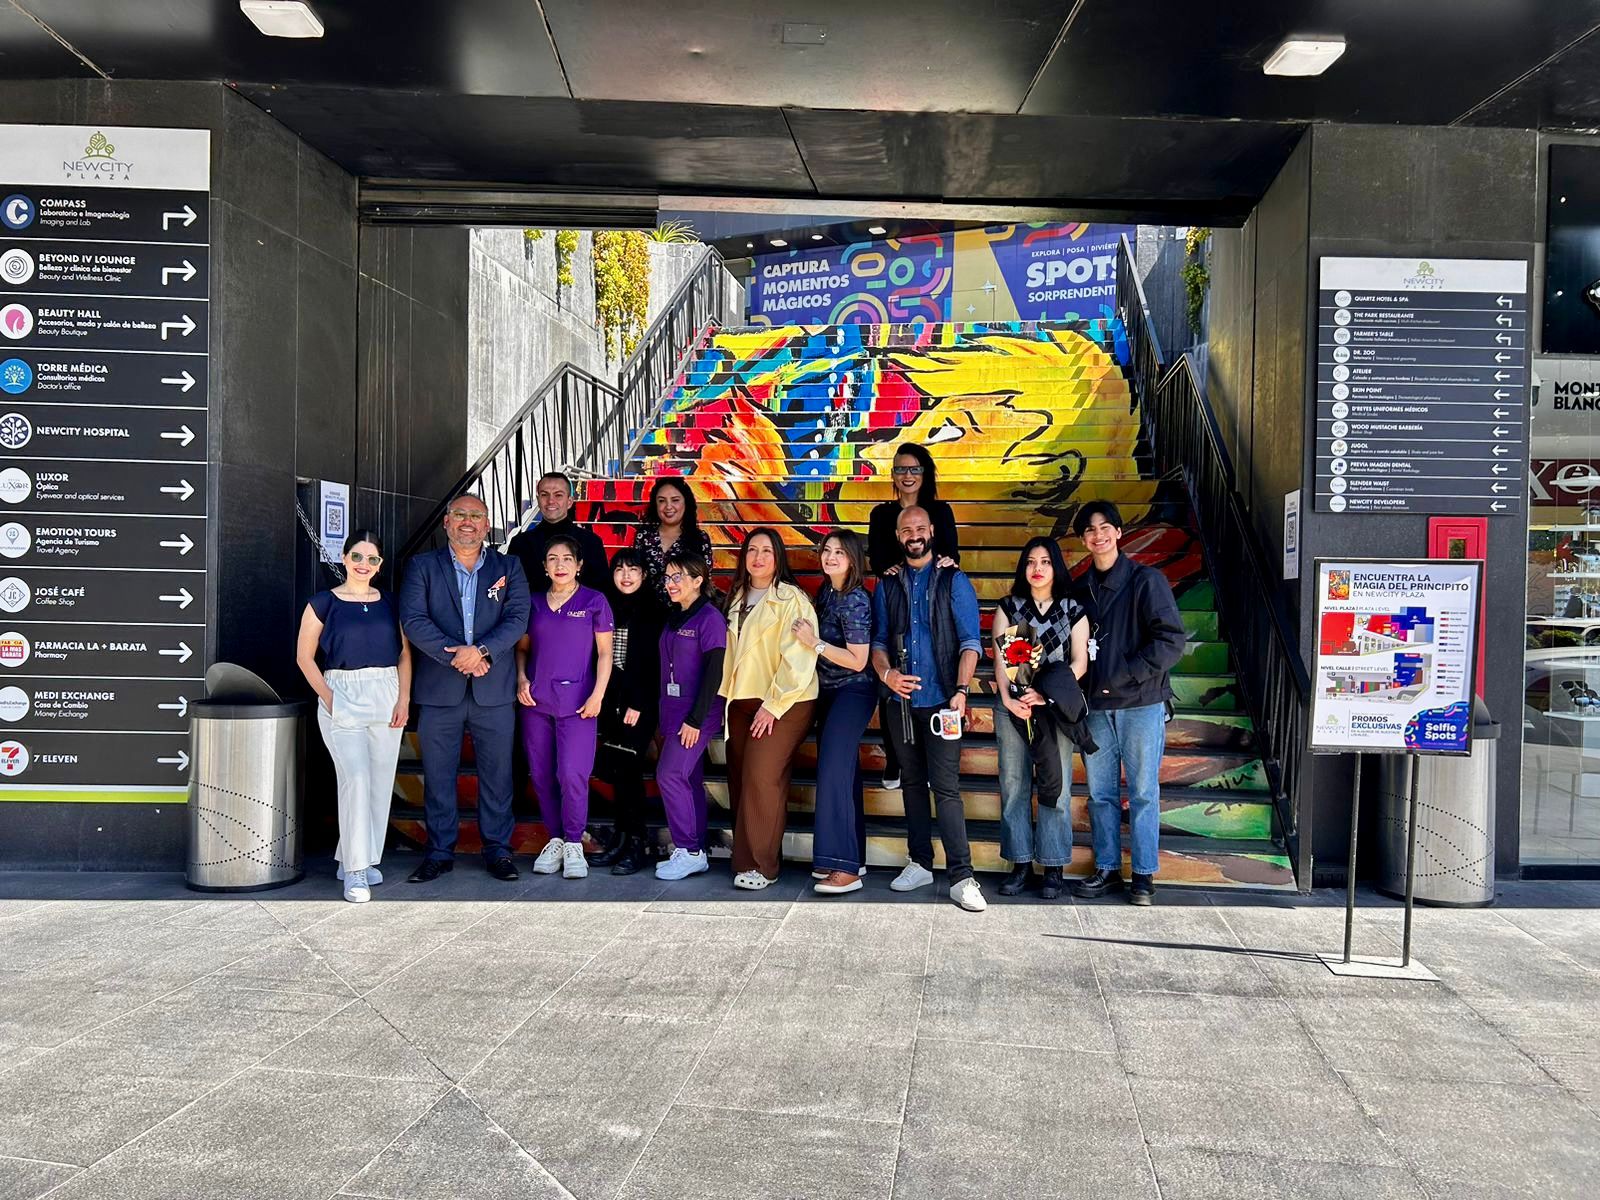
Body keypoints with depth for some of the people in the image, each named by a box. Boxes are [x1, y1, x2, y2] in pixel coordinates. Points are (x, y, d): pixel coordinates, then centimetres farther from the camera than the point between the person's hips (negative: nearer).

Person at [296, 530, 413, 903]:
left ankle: (354, 859, 21)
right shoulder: (323, 603, 1)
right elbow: (304, 656, 2)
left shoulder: (390, 603, 10)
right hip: (342, 696, -4)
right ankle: (356, 872, -8)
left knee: (380, 783, 5)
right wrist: (328, 697, -8)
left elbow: (404, 653, 10)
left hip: (387, 699, 4)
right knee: (356, 778, -14)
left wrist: (403, 699, -1)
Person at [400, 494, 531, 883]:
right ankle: (440, 851, 18)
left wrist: (481, 650, -18)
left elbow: (517, 618, -3)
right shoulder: (422, 566, 6)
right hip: (438, 690, 0)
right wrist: (455, 656, -15)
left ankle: (497, 848, 18)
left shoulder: (508, 567, 8)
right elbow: (413, 620, -5)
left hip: (494, 690, 0)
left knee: (497, 774, 6)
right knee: (438, 775, 6)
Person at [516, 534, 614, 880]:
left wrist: (597, 695, -8)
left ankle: (574, 844, 4)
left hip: (576, 702, -4)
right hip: (536, 701, 4)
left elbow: (604, 652, 1)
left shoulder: (594, 602, 1)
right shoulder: (534, 604, 10)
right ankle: (555, 839, 20)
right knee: (541, 775, 6)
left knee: (572, 775, -11)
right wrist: (521, 679, 0)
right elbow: (522, 647, 17)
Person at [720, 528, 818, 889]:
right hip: (742, 701, 7)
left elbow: (798, 656, -13)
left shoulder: (791, 599, -6)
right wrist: (726, 696, 12)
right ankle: (746, 858, 12)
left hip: (784, 703, -7)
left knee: (761, 777, -15)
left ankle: (760, 865, -7)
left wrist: (774, 705, -16)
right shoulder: (737, 599, 16)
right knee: (740, 778, 3)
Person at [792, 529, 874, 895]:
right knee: (842, 773, 12)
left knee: (834, 773, -15)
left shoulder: (856, 601, -18)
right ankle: (851, 855, 21)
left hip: (852, 693, -9)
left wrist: (814, 643, -21)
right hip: (829, 692, 9)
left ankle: (845, 869, -14)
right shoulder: (825, 590, 6)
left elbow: (858, 660, -20)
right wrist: (809, 637, 3)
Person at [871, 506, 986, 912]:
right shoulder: (887, 586, 12)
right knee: (912, 783, 11)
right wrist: (886, 673, -7)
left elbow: (970, 642, -2)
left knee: (946, 787, -9)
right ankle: (920, 863, 21)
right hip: (901, 700, 4)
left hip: (940, 700, -4)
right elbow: (879, 640, 14)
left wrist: (960, 690, -14)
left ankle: (961, 877, -8)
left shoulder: (954, 581, 2)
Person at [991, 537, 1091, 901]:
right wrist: (1007, 697, -12)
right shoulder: (1008, 607, 10)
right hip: (1013, 706, 1)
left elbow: (1079, 662, 1)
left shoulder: (1073, 611, 7)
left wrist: (1046, 694, -12)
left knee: (1056, 787, -4)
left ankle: (1053, 867, 4)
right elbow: (999, 657, 2)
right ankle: (1021, 863, 10)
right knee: (1014, 786, 2)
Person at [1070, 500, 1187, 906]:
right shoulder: (1082, 588, 12)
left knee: (1143, 792, 2)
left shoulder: (1146, 580, -4)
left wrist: (1122, 677, -15)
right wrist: (1081, 689, 4)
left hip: (1141, 705, -5)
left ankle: (1144, 875, 12)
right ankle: (1107, 869, 20)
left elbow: (1173, 641, -12)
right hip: (1096, 706, 5)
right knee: (1100, 793, 9)